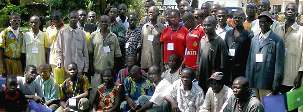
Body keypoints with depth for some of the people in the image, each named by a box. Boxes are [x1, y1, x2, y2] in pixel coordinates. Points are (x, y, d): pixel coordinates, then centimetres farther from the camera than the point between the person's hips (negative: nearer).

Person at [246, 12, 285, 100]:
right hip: (253, 82, 5)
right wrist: (247, 80, 11)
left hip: (267, 84, -5)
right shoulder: (254, 39, 12)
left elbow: (279, 64, -7)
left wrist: (276, 84, -9)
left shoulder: (277, 40, -5)